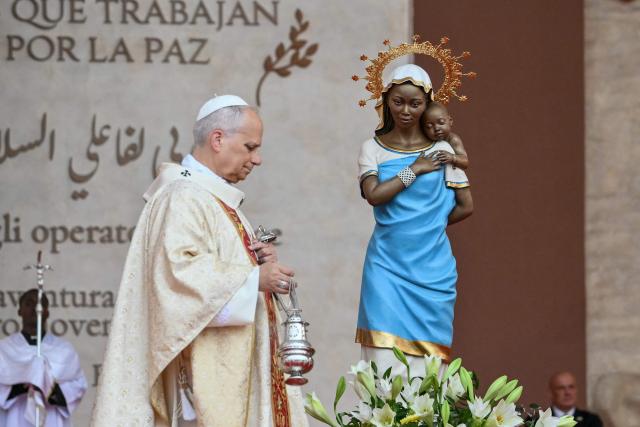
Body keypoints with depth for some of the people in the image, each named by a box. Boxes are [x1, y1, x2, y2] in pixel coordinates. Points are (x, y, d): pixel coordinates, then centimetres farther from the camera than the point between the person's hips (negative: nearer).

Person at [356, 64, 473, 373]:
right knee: (386, 352, -8)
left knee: (426, 359, -1)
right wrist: (415, 170, -7)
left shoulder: (441, 150, 6)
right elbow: (374, 195, -12)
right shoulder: (373, 149, 4)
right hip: (387, 264, -1)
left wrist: (428, 228, 7)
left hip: (431, 268, 1)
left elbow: (465, 206, 6)